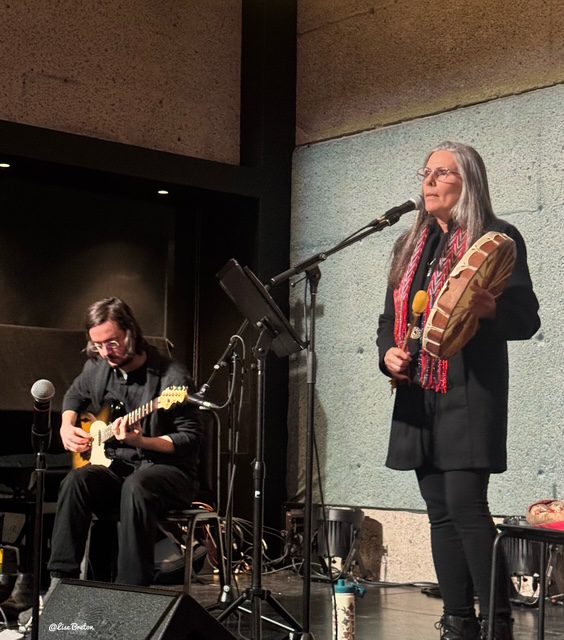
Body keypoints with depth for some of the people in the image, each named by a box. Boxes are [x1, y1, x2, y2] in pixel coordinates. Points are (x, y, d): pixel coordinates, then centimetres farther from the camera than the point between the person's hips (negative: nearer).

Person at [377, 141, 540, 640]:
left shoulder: (498, 238, -1)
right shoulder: (410, 244, 18)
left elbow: (527, 318, -6)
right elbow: (391, 316, 22)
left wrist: (491, 309, -27)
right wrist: (389, 352, 2)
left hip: (469, 393, -7)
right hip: (418, 395, 7)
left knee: (465, 505, -14)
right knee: (441, 511, 7)